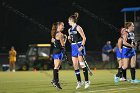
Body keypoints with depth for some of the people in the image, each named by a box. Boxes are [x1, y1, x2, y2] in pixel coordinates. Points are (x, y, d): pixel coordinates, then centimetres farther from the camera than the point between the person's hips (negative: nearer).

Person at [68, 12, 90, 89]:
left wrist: (82, 46, -19)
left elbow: (84, 38, -11)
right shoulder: (70, 30, 14)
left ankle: (87, 81, -5)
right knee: (75, 65, 4)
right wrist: (69, 38, -1)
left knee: (82, 64, -10)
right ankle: (79, 82, 10)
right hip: (73, 47, 7)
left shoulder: (78, 28, -9)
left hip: (79, 46, -7)